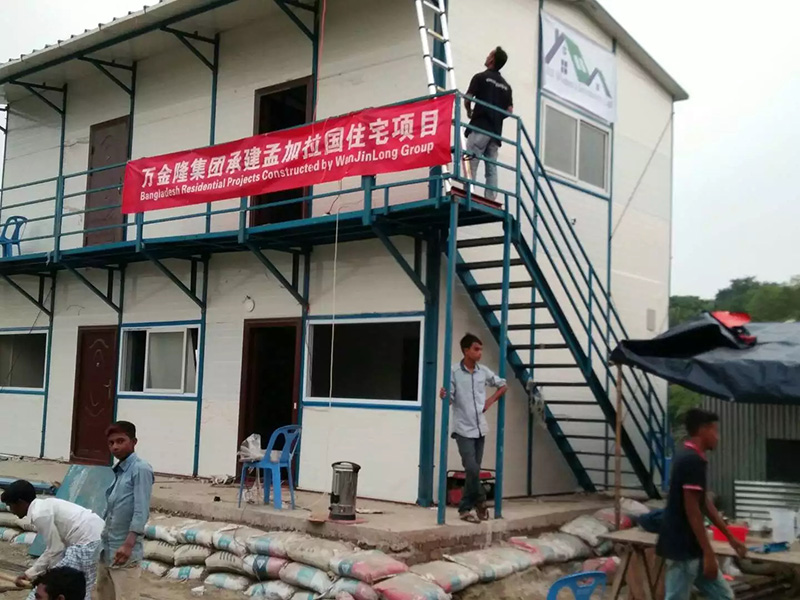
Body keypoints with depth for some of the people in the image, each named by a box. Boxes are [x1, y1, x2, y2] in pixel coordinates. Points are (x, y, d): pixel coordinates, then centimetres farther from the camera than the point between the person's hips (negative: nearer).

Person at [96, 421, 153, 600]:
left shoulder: (141, 470, -11)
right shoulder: (118, 471, 14)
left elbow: (141, 511, -17)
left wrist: (128, 544, -24)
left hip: (124, 551, -9)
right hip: (106, 549, 9)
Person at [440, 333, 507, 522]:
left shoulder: (483, 371, 5)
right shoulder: (454, 371, -9)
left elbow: (503, 385, 19)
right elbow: (450, 398, -12)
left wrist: (490, 401, 8)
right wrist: (443, 396, -33)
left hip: (480, 428, 5)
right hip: (463, 429, -5)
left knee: (473, 471, 7)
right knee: (472, 469, -14)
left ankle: (465, 509, 18)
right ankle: (480, 501, 9)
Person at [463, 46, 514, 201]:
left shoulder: (481, 77, 1)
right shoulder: (506, 86, 18)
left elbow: (467, 100, 0)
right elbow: (509, 110, 14)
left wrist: (469, 112, 20)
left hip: (480, 128, -6)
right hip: (496, 131, 6)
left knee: (470, 163, -11)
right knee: (491, 168, 2)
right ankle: (490, 201, -5)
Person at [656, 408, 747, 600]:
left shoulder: (689, 457, 14)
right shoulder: (693, 460, -18)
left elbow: (705, 503, 19)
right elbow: (692, 510, -21)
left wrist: (730, 538, 22)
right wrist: (708, 553, -18)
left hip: (689, 547, 10)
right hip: (683, 548, -10)